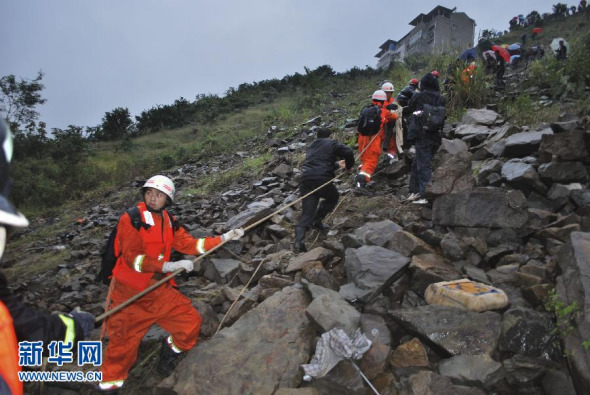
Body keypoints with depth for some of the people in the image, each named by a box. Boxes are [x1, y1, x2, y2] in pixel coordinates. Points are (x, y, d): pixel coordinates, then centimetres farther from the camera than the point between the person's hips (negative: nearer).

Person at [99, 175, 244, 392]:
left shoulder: (169, 221, 5)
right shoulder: (131, 218, -13)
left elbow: (190, 244, 5)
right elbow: (132, 258, -22)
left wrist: (225, 238, -1)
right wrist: (169, 265, -30)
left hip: (160, 290, 5)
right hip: (130, 293, -5)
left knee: (191, 322, 1)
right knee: (123, 343, 3)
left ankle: (171, 348, 31)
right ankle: (110, 383, 31)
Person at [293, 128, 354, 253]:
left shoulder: (311, 147, 32)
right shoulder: (332, 143, 12)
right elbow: (348, 152, -4)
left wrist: (337, 165, 49)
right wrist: (349, 167, 13)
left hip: (306, 179, 5)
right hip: (322, 179, -5)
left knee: (307, 212, 3)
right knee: (333, 198, 27)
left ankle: (299, 242, -13)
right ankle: (317, 220, 17)